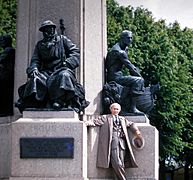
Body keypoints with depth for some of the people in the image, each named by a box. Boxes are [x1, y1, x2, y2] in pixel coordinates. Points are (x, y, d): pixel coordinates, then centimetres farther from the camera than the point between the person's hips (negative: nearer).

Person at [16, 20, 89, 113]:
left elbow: (75, 53, 7)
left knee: (64, 75, -37)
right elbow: (35, 60, 16)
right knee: (36, 79, -28)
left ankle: (58, 101, -42)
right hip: (46, 73, 3)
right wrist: (34, 68, -7)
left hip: (61, 70, -3)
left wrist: (67, 62, -10)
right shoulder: (40, 44, 23)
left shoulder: (62, 39, 14)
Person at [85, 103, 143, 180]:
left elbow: (131, 124, 35)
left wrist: (136, 131, 17)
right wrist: (85, 123, -10)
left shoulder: (123, 119, 30)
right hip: (112, 141, -3)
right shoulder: (105, 118, 19)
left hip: (122, 141, 3)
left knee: (121, 164, -7)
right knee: (116, 164, -17)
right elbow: (95, 121, 8)